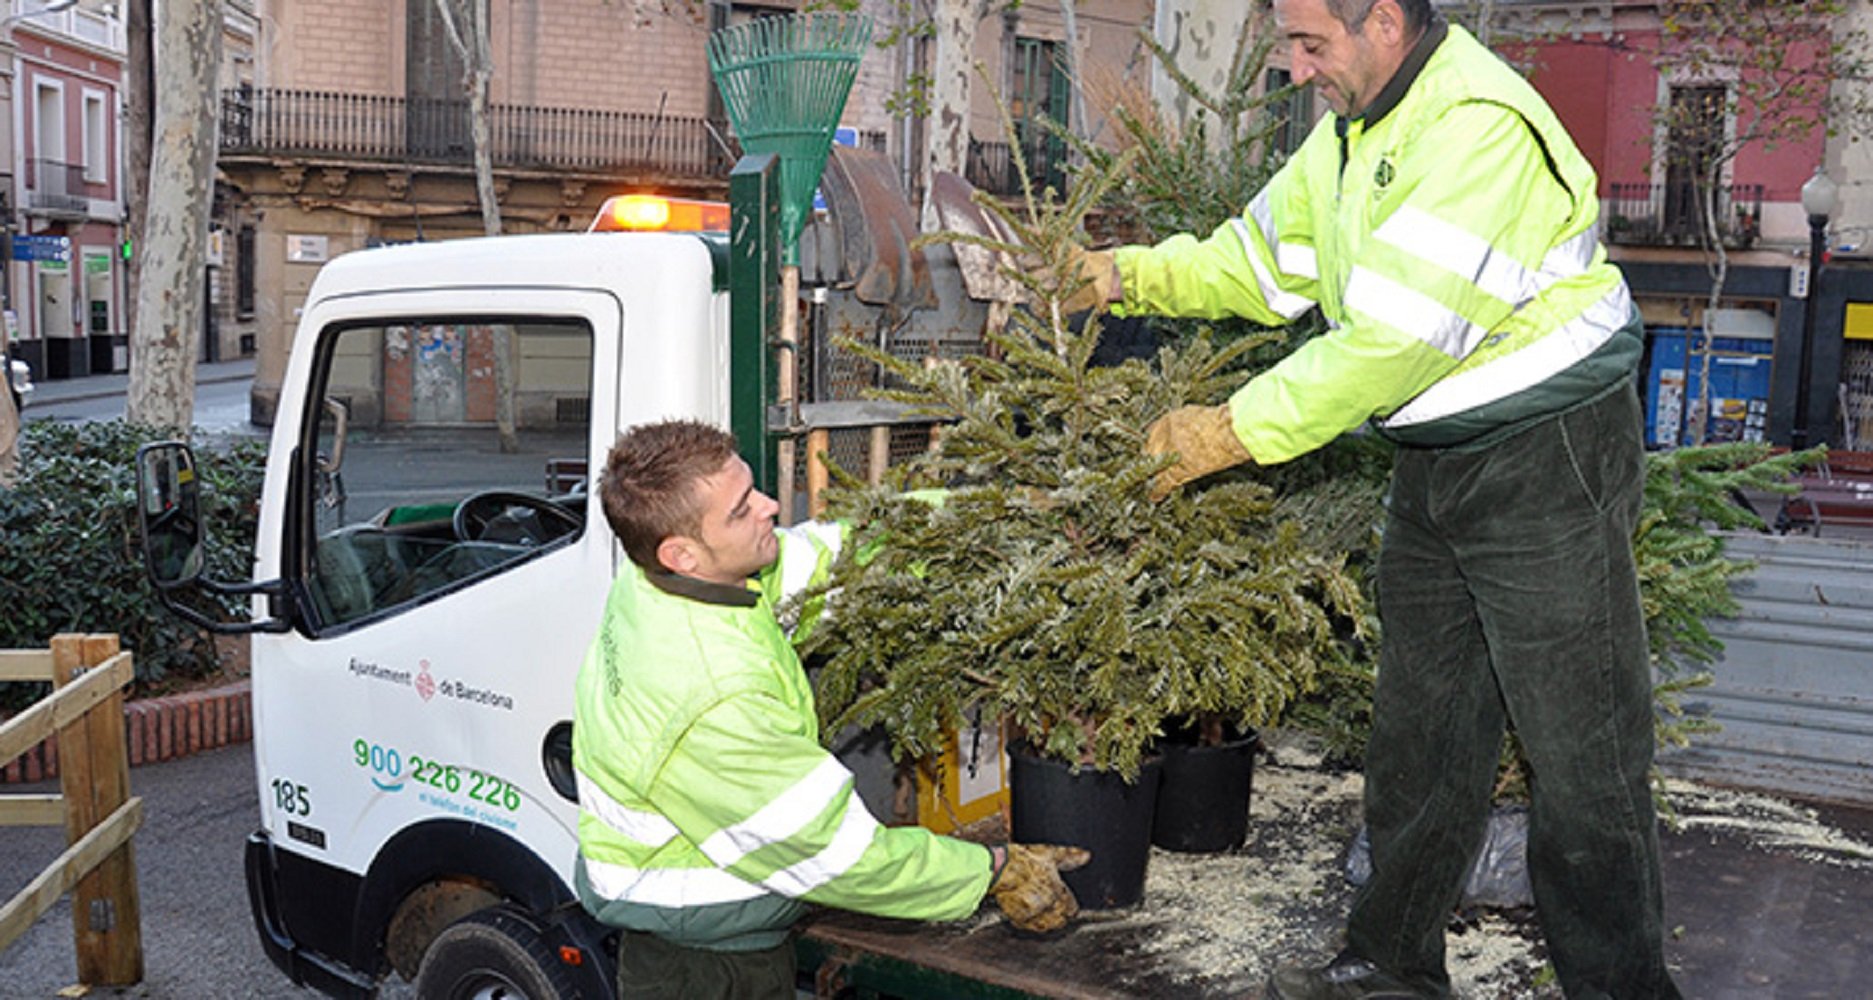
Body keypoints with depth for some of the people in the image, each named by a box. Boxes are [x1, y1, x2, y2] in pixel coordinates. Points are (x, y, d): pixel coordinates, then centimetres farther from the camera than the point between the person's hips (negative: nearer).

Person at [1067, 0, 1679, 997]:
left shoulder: (1481, 124, -22)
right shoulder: (1349, 128, 9)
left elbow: (1399, 338, -26)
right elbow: (1262, 260, 16)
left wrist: (1239, 429, -22)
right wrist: (1127, 273, 2)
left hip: (1550, 456, -9)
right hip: (1437, 463, 9)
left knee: (1579, 746, -3)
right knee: (1416, 730, 14)